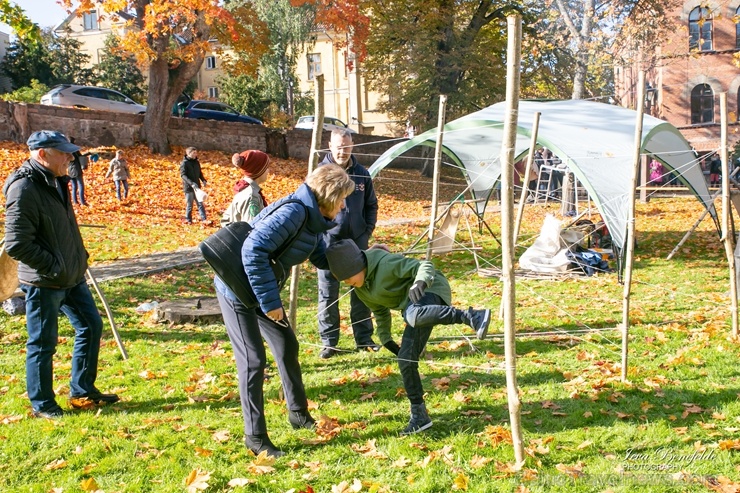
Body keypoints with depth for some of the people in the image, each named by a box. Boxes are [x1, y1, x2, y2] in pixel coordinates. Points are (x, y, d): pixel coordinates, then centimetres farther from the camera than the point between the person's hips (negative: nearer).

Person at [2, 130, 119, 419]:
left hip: (72, 276, 9)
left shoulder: (56, 181, 8)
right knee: (43, 344, 4)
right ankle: (42, 405, 21)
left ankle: (82, 392, 30)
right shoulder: (24, 188, -21)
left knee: (91, 326, 16)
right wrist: (54, 267, -20)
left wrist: (78, 258, 12)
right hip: (43, 283, -9)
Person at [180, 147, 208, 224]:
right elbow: (183, 175, -18)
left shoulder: (196, 162, 9)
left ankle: (203, 219, 3)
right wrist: (191, 183, -28)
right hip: (188, 187, -5)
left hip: (197, 187, 5)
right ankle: (188, 220, 17)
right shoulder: (184, 163, -10)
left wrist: (203, 180, 0)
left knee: (200, 203, 3)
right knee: (189, 205, 3)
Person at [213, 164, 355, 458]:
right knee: (253, 361, -6)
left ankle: (298, 413, 33)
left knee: (287, 346, 16)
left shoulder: (313, 219, 2)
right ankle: (255, 436, 6)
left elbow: (322, 258, 15)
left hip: (261, 289, 10)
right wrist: (269, 300, -29)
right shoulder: (294, 212, -28)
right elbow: (253, 251, -34)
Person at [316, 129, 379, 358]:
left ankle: (364, 337, 22)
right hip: (328, 242, -3)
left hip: (357, 241, 3)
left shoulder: (361, 173, 4)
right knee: (328, 294, 3)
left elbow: (371, 205, 14)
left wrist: (367, 231, 4)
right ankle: (329, 342, 13)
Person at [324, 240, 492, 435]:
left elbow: (425, 265, -24)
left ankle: (472, 317, -50)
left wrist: (420, 281, -45)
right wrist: (385, 339, 20)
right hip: (413, 305, 9)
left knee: (413, 315, -43)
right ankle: (419, 414, 11)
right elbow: (380, 310, 23)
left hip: (431, 291, -9)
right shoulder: (360, 288, 6)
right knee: (406, 359, 1)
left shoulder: (386, 263, -20)